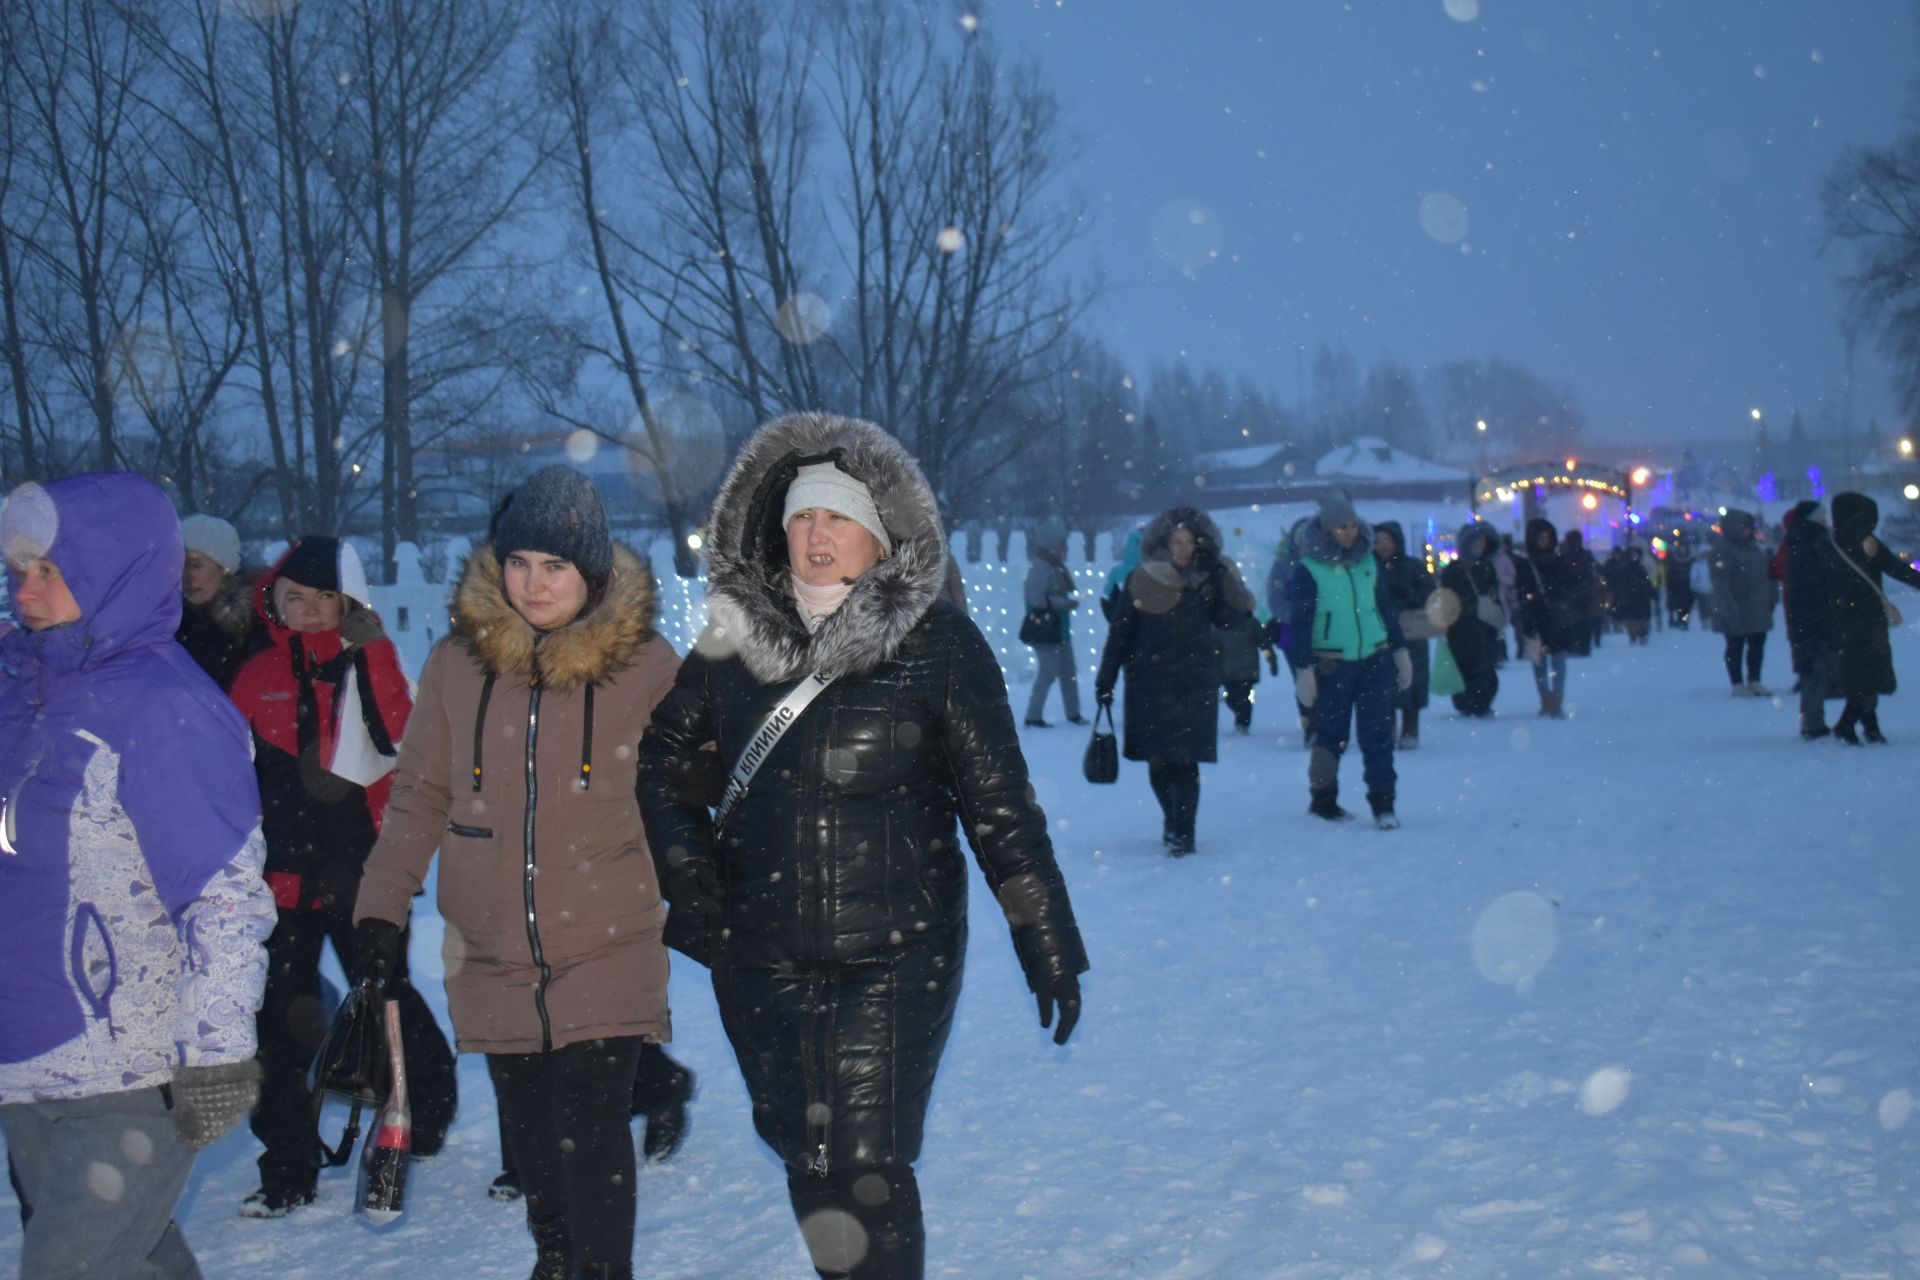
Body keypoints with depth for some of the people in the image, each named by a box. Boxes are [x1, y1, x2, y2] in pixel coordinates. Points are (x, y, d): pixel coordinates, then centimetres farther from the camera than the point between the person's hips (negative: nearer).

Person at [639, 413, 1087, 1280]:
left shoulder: (936, 645, -6)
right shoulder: (734, 641, 4)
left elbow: (999, 803, -4)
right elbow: (665, 767, 16)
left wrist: (1048, 945, -4)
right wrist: (696, 891, 6)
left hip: (894, 957, -4)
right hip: (762, 962, 4)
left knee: (864, 1169, -7)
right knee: (809, 1164, 10)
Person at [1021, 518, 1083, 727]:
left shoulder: (1057, 566, 11)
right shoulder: (1040, 567, -18)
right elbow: (1036, 599, -24)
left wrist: (1069, 601, 3)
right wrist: (1065, 602, -20)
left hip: (1059, 627, 9)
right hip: (1044, 629, -9)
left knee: (1068, 671, 13)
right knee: (1048, 671, -7)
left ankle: (1073, 713, 22)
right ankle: (1033, 716, 0)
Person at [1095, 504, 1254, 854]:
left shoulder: (1208, 582, 3)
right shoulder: (1141, 581, 0)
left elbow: (1231, 616, -10)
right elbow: (1120, 632, 4)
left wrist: (1220, 575, -17)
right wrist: (1106, 679, 3)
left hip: (1195, 684, 0)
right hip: (1149, 684, 0)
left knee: (1185, 759, -7)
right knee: (1158, 761, 5)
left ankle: (1182, 831, 2)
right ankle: (1173, 820, 26)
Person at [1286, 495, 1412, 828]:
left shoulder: (1369, 561, 6)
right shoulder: (1309, 570, -7)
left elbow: (1387, 608, 14)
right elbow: (1301, 622, -7)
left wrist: (1400, 651, 14)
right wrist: (1303, 670, -10)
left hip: (1375, 660, 3)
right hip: (1331, 665, -3)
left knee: (1378, 733, -2)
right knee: (1331, 734, 6)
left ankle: (1382, 803, 1)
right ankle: (1323, 799, 22)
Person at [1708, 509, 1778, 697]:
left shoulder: (1752, 547, 14)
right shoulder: (1722, 550, -12)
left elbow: (1765, 573, 20)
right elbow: (1720, 582, -18)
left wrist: (1770, 597, 12)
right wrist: (1728, 608, -24)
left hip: (1757, 609, 8)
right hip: (1737, 613, -8)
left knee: (1758, 644, 11)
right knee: (1735, 647, 1)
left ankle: (1754, 681, 21)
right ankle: (1737, 684, 8)